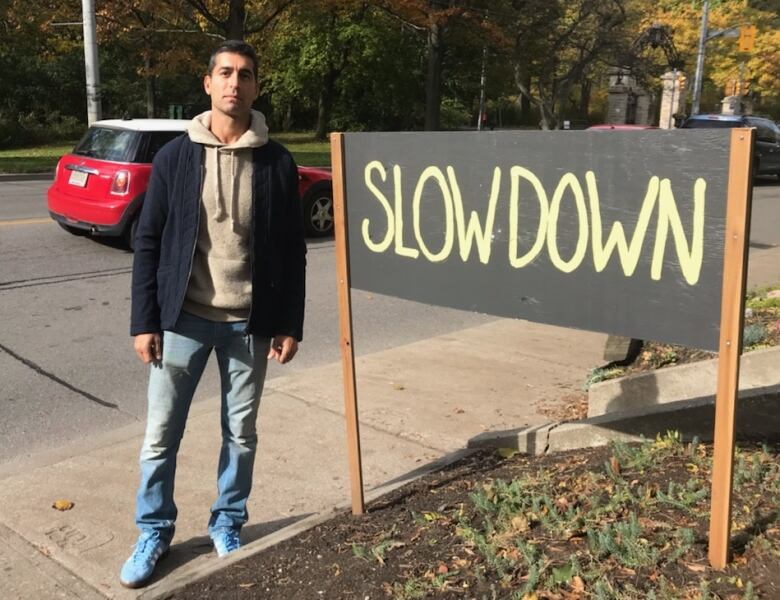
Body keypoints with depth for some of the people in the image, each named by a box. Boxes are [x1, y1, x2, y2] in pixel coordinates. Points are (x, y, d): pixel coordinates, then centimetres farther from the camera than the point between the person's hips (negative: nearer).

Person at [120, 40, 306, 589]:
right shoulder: (175, 157, -1)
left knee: (241, 434, 12)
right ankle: (154, 532, 27)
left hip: (250, 323, 0)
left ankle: (228, 525, 32)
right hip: (184, 318, 0)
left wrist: (289, 324, -1)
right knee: (161, 435, 7)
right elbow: (148, 243, 0)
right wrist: (144, 321, -4)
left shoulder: (277, 163, -1)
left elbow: (292, 250, 2)